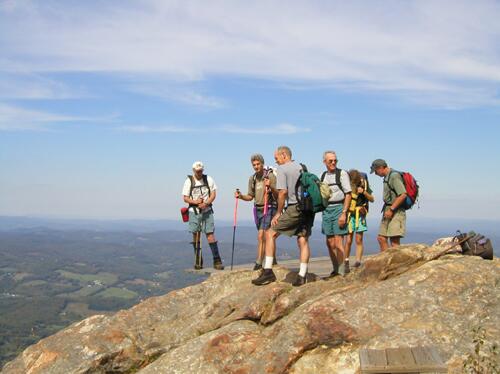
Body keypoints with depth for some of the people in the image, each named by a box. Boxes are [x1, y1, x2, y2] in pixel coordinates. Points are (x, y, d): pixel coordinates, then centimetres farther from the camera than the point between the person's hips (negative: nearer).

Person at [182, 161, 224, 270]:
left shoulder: (208, 179, 4)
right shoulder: (189, 181, 1)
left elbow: (213, 194, 1)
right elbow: (185, 198, 0)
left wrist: (206, 203, -16)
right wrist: (195, 202, -18)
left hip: (207, 211, 0)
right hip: (194, 212, 0)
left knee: (210, 234, -6)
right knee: (196, 235, 5)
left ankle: (217, 261, -5)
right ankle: (198, 262, 14)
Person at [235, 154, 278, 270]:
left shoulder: (270, 175, -9)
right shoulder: (252, 178, 10)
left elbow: (277, 195, -12)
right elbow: (250, 197, 16)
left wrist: (271, 187, -31)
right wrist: (240, 196, -3)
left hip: (269, 209, -7)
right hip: (258, 209, 7)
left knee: (261, 236, -15)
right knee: (266, 237, 11)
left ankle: (258, 263, -12)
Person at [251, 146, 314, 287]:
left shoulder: (282, 169, -4)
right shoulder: (301, 167, 17)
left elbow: (283, 192, -13)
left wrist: (278, 213, -6)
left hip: (294, 208, -7)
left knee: (270, 234, 0)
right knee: (303, 240, 7)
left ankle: (268, 271, -5)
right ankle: (302, 276, 4)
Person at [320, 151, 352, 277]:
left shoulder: (342, 173, -5)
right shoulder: (323, 175, 12)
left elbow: (348, 195, -9)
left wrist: (344, 213, -16)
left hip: (338, 208, -6)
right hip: (326, 209, 6)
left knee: (338, 242, -10)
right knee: (330, 243, 8)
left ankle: (342, 271, -3)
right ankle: (335, 270, 19)